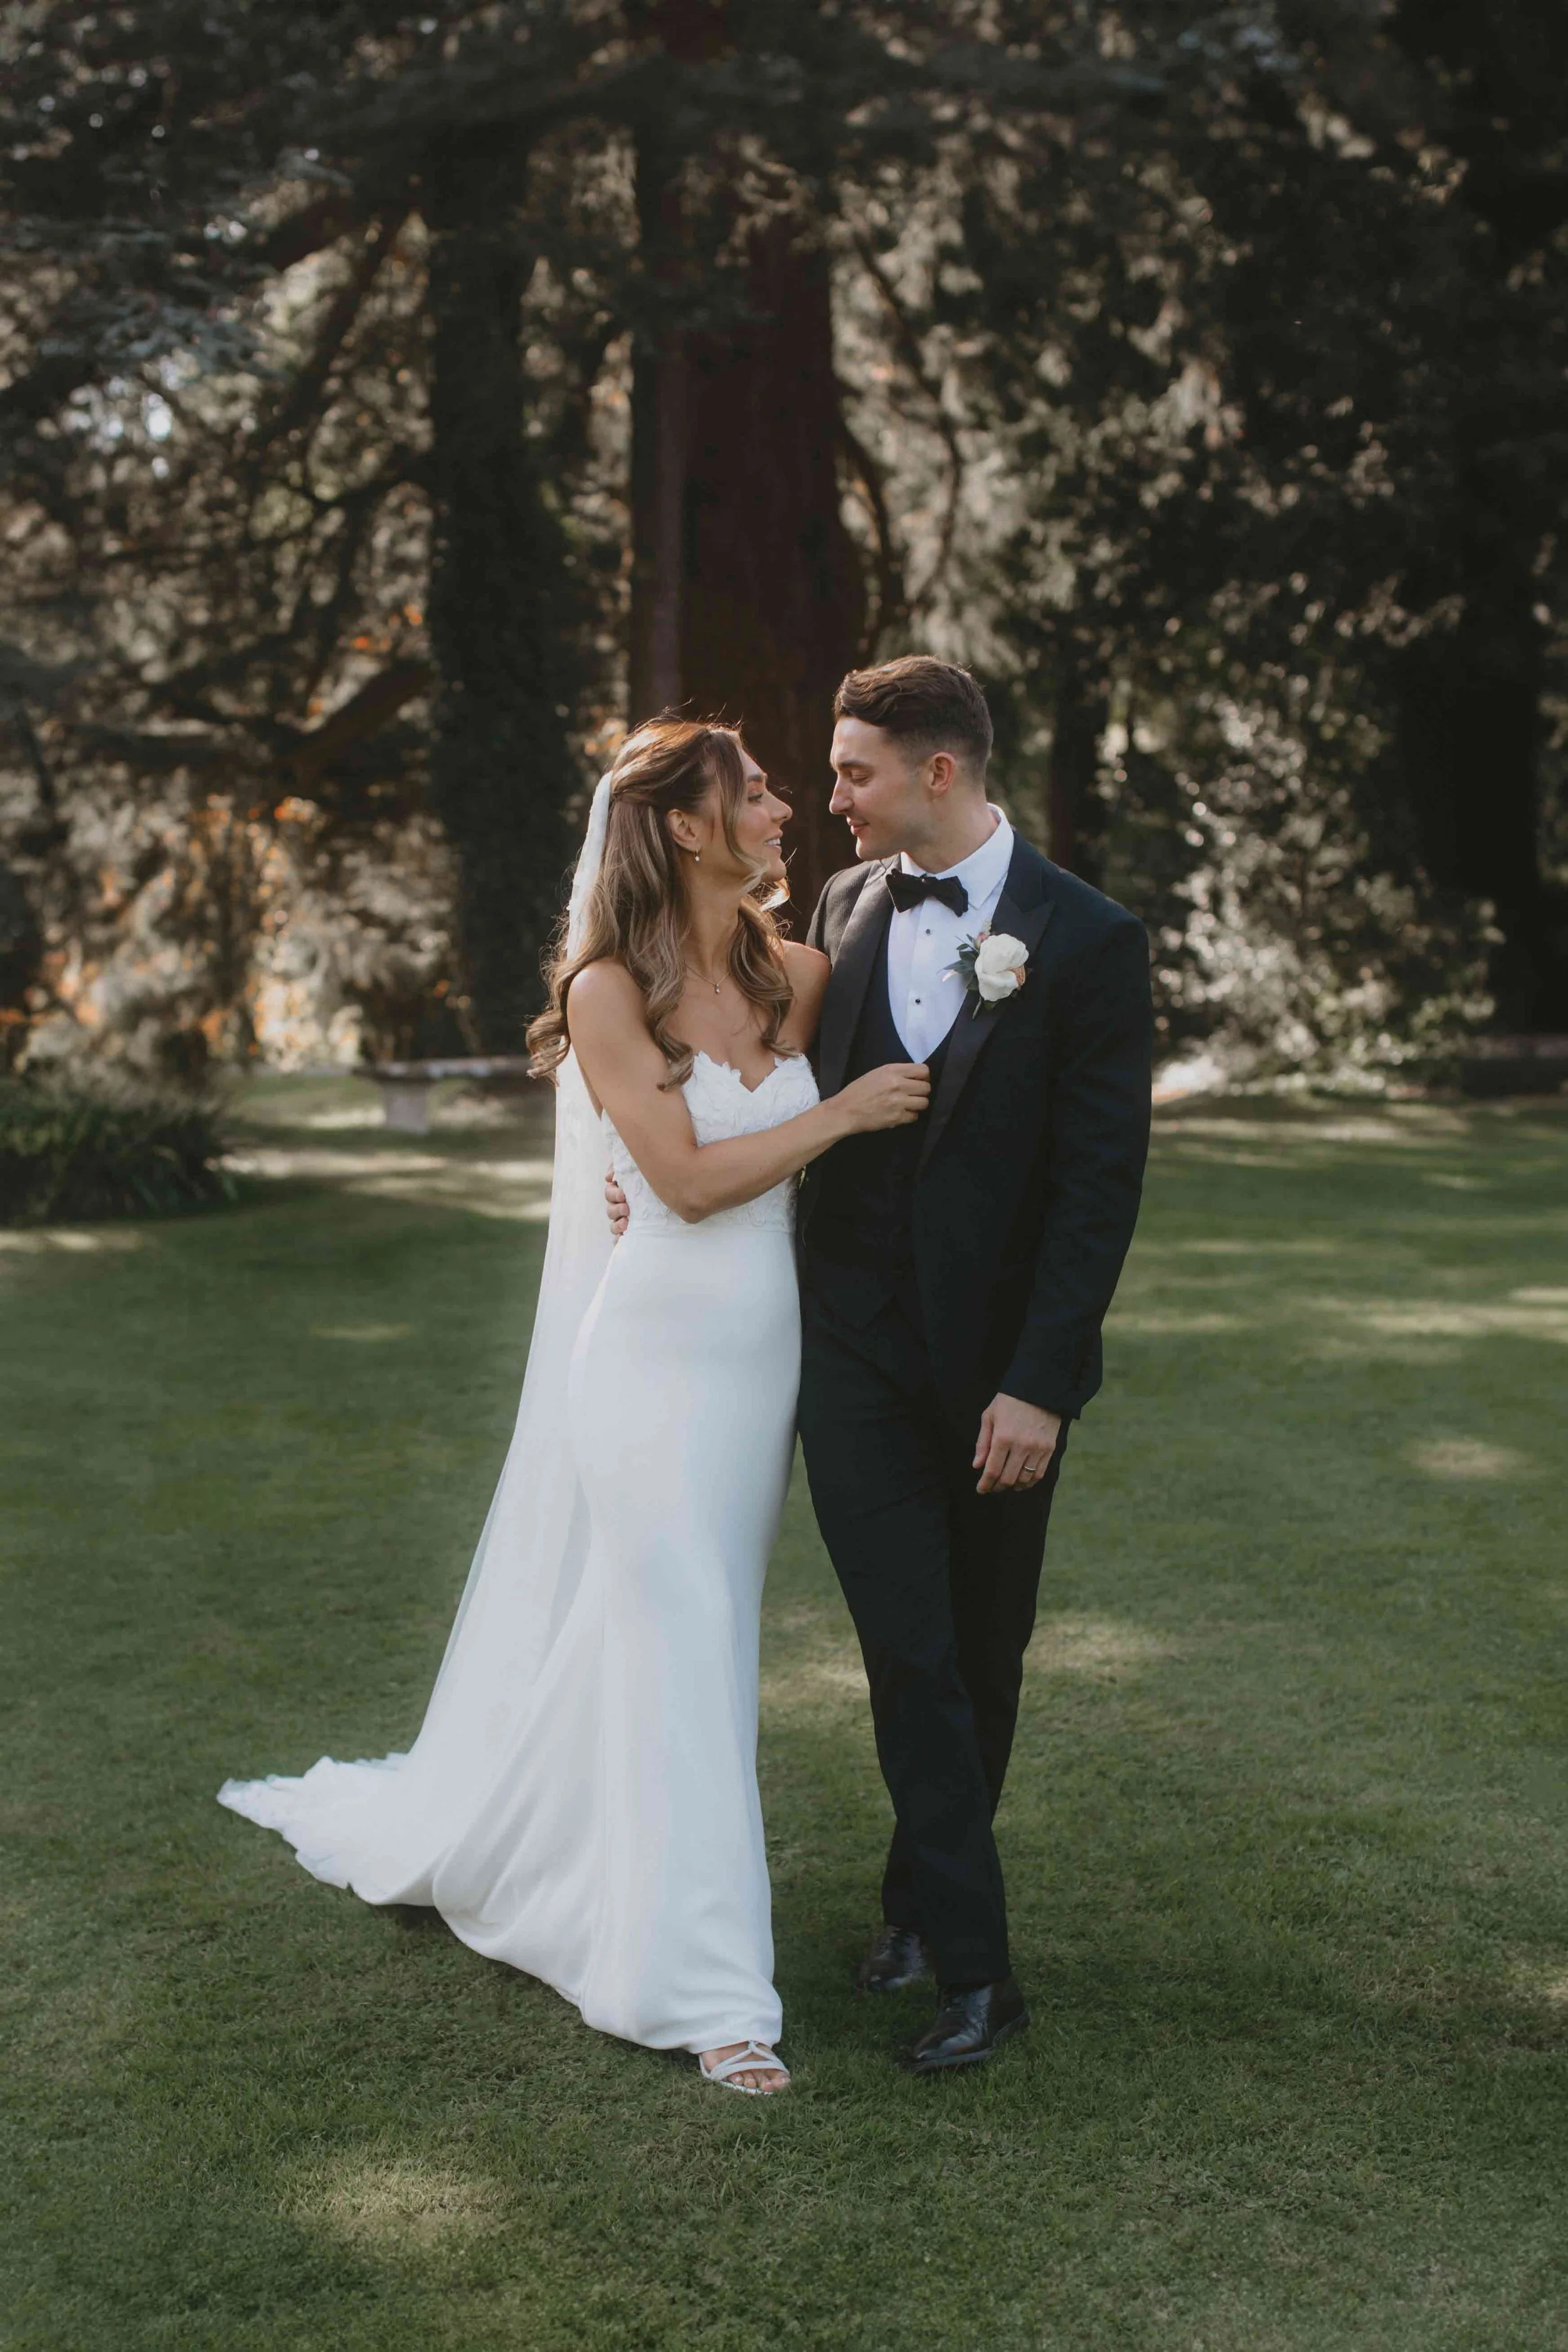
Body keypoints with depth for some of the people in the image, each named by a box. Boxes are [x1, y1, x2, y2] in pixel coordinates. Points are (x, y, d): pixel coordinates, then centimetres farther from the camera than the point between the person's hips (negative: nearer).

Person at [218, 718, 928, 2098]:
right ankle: (708, 1992, 2)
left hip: (763, 1355, 6)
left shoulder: (798, 976, 5)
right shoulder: (609, 992, -10)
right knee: (674, 1652, -4)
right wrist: (843, 1114, -13)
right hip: (656, 1355, -6)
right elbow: (689, 1179, -16)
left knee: (705, 1637, 15)